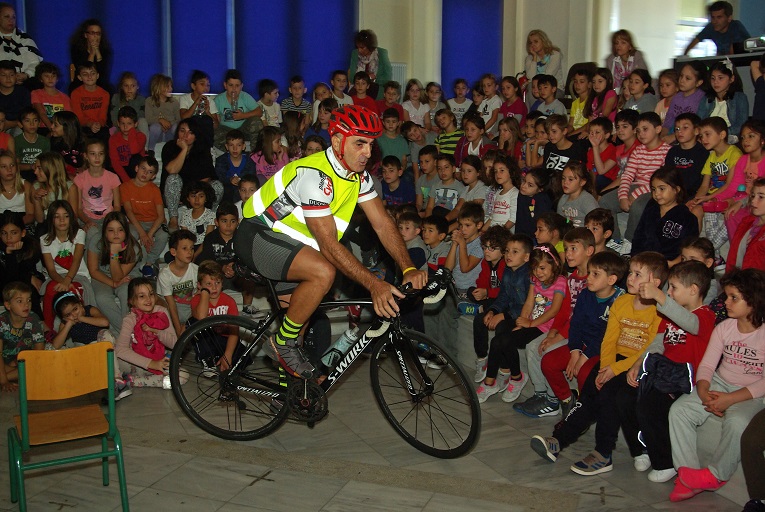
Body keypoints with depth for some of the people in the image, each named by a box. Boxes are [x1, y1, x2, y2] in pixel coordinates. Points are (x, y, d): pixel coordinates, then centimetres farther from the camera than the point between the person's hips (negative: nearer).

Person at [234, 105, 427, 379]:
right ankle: (283, 343, -10)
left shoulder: (358, 175, -2)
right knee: (323, 272, -31)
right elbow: (328, 244, -31)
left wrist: (410, 269, -18)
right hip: (257, 236, -9)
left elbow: (383, 223, -4)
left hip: (288, 242, 9)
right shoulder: (314, 175, -29)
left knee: (297, 310, 16)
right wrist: (374, 284, -36)